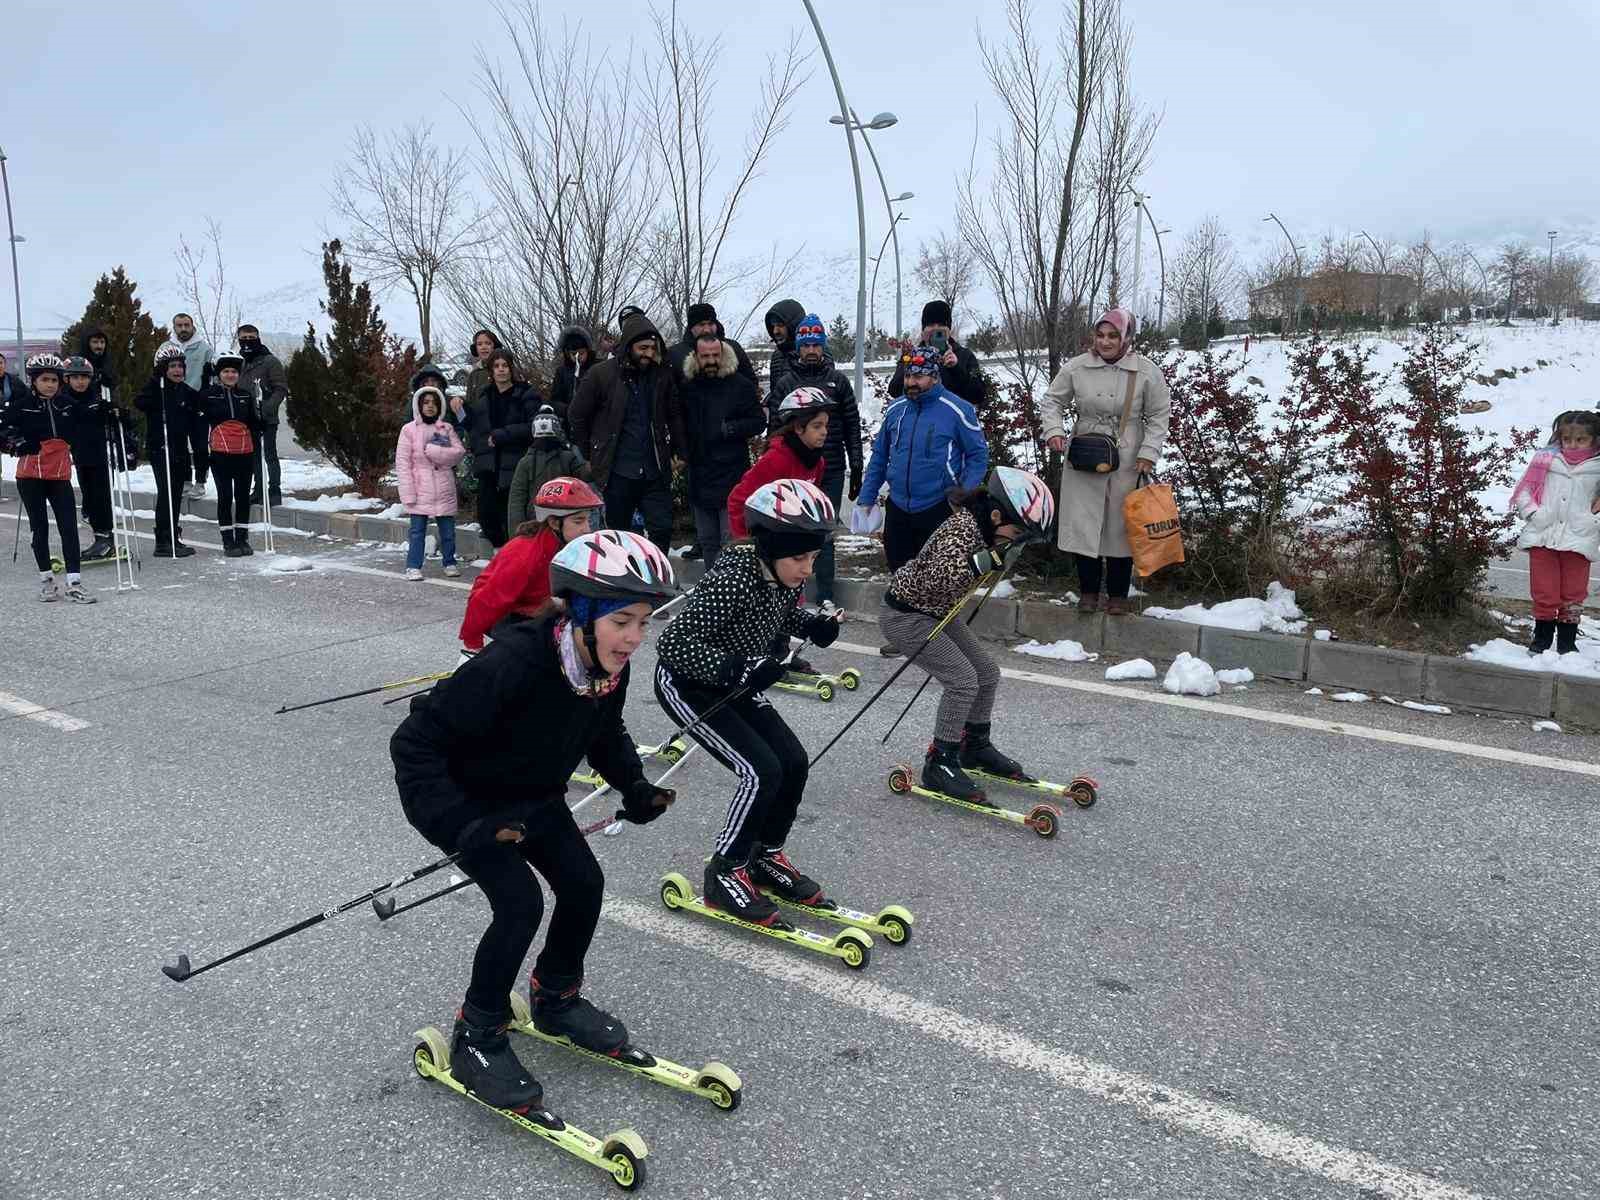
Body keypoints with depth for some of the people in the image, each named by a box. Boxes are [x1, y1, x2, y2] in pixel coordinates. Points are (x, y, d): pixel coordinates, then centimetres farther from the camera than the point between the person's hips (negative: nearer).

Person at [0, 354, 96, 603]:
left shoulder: (67, 405, 4)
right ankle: (46, 580, 19)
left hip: (60, 475, 2)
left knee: (69, 527, -6)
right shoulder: (21, 406, -5)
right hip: (31, 476, -2)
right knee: (39, 528, 8)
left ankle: (74, 583, -7)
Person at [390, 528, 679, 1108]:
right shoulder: (511, 665, -39)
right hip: (464, 798, -7)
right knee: (520, 903, -19)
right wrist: (459, 826, -39)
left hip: (535, 795, 7)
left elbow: (606, 733, 7)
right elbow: (414, 743, -33)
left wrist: (634, 786, -8)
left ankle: (556, 998, 28)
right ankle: (477, 1038, 4)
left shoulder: (610, 667, -16)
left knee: (583, 884, 1)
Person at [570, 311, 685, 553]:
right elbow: (578, 417, 2)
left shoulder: (661, 376, 3)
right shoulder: (601, 375, -6)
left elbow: (675, 415, 14)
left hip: (655, 471, 3)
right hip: (618, 472, -2)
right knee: (618, 533, 8)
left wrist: (679, 452, 8)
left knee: (662, 529, 0)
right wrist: (588, 458, 5)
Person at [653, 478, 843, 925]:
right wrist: (736, 668, -44)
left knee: (793, 762, 1)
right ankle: (725, 874, 2)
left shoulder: (785, 577, -11)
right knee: (762, 771, -16)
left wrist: (814, 625, -9)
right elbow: (672, 642, -34)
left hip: (734, 684, 8)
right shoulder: (729, 583, -34)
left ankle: (766, 857, 22)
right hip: (687, 686, -8)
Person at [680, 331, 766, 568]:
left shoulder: (741, 385, -4)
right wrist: (682, 452, 4)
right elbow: (680, 424, 19)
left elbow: (759, 422, -3)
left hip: (732, 477, -5)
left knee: (731, 539, -6)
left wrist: (729, 428, -15)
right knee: (707, 540, 14)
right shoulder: (688, 387, 9)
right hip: (699, 477, 5)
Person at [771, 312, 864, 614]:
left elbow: (852, 426, 6)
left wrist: (856, 467, 1)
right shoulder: (786, 382, 3)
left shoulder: (838, 380, 5)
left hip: (832, 471, 0)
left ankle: (825, 597, 9)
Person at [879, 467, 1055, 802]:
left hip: (937, 613, 9)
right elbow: (938, 578, -41)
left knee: (987, 673, 10)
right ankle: (939, 765, -6)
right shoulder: (962, 527, -29)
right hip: (905, 615, -9)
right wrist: (992, 556, -43)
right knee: (963, 680, -18)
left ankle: (975, 745, 31)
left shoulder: (983, 524, -2)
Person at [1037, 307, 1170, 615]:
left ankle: (1118, 593, 20)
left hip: (1126, 462, -1)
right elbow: (1052, 400, 7)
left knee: (1119, 526, 6)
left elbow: (1158, 416, 2)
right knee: (1082, 523, 3)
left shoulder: (1147, 372, -4)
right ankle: (1088, 589, 19)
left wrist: (1148, 452, -8)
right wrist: (1054, 430, -10)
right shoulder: (1076, 367, -3)